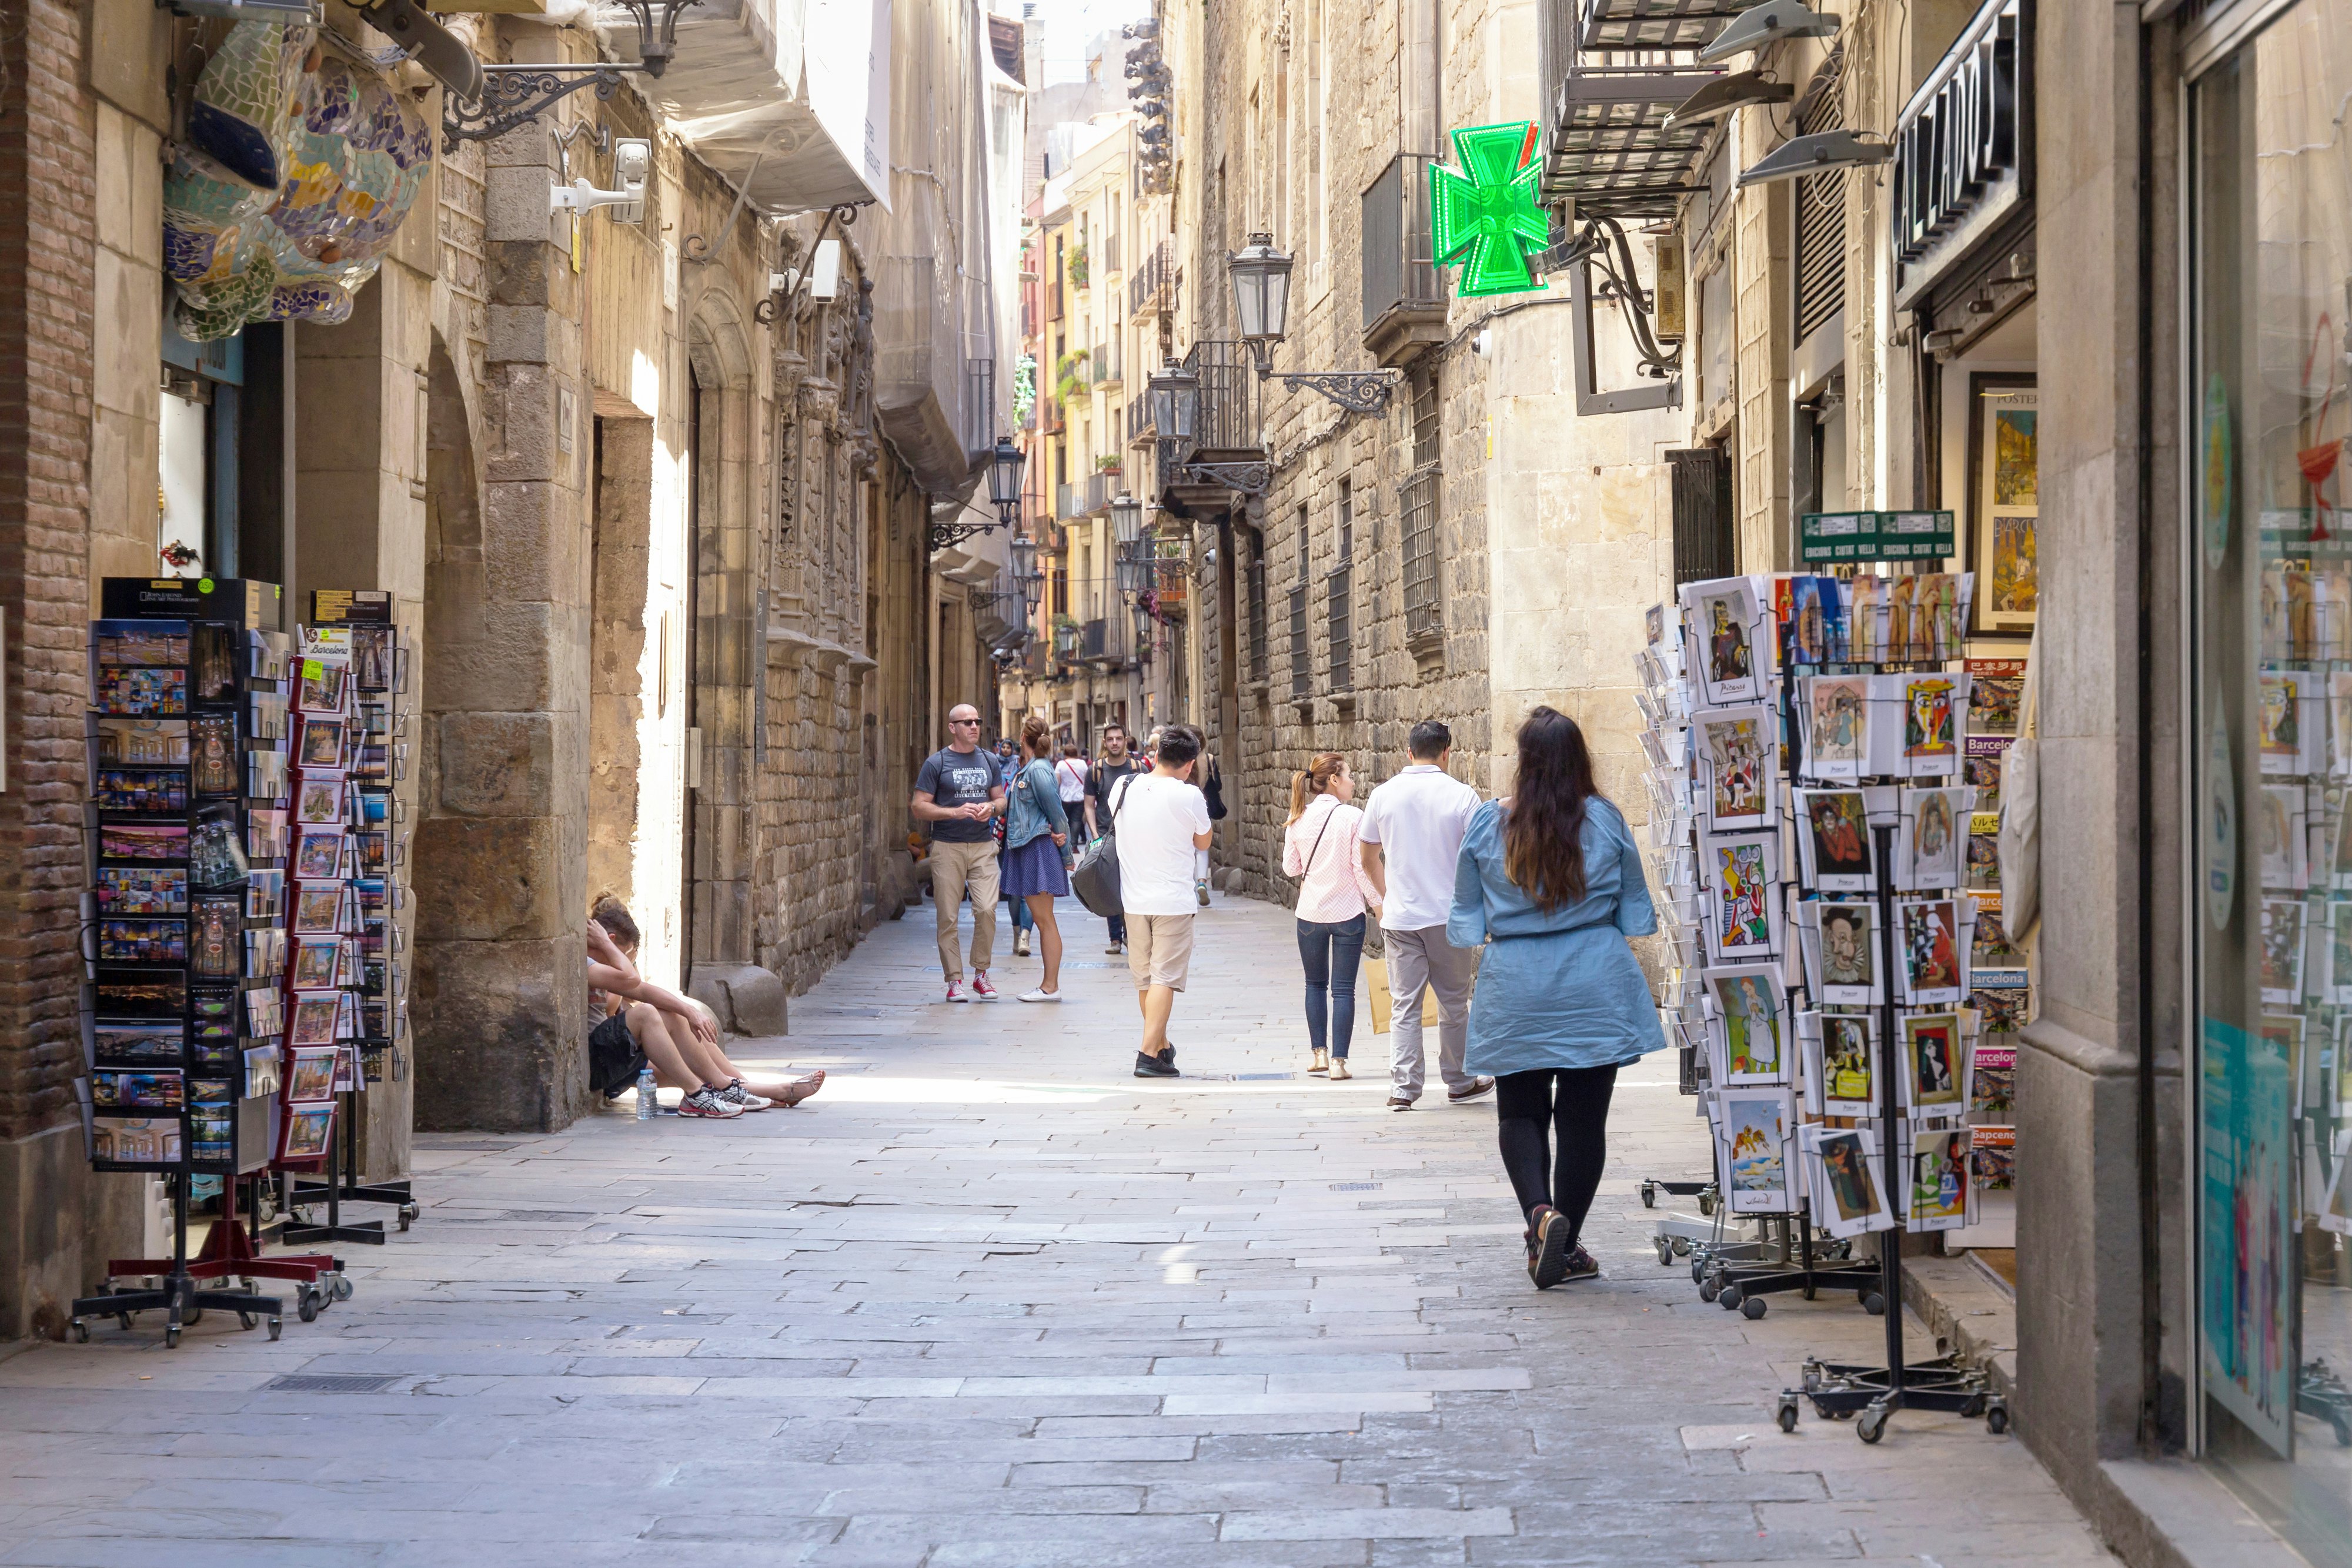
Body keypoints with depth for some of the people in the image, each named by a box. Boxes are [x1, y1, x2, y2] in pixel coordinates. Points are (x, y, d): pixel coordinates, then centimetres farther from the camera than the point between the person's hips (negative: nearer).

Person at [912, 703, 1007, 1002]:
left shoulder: (988, 761, 13)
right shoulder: (937, 763, 0)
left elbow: (1001, 799, 20)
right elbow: (919, 808, -3)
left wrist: (991, 807, -4)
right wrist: (955, 812, -15)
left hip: (983, 846, 3)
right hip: (947, 846, -3)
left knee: (987, 910, -10)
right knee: (948, 917, -3)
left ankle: (981, 974, 5)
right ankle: (954, 980, 5)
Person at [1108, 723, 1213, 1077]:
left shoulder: (1123, 787, -1)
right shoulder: (1188, 796, -13)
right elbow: (1203, 842, 2)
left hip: (1134, 899, 5)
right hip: (1174, 901, -5)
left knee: (1144, 977, 16)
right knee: (1165, 978, -4)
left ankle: (1161, 1046, 31)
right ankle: (1149, 1055, -12)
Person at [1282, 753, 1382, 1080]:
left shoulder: (1299, 819, -1)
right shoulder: (1352, 817, -12)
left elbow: (1290, 868, 6)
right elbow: (1362, 868, -11)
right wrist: (1378, 904, -1)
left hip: (1310, 914, 3)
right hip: (1347, 912, -3)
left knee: (1315, 983, 19)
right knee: (1343, 988, 2)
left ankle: (1319, 1053, 17)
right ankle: (1338, 1061, 0)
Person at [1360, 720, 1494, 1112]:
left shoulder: (1383, 795, 1)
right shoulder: (1462, 796, -7)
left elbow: (1369, 859, 11)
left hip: (1400, 918, 1)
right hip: (1450, 916, -1)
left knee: (1404, 1005, 5)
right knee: (1454, 1003, 13)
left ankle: (1403, 1088, 1)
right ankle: (1459, 1082, 23)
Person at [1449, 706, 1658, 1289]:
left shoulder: (1485, 826, -5)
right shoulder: (1606, 821, -5)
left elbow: (1465, 924, 2)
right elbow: (1637, 914, 5)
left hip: (1516, 994, 0)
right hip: (1595, 990, 0)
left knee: (1520, 1112, 11)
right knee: (1583, 1116, 9)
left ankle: (1541, 1213, -13)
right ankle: (1567, 1243, 13)